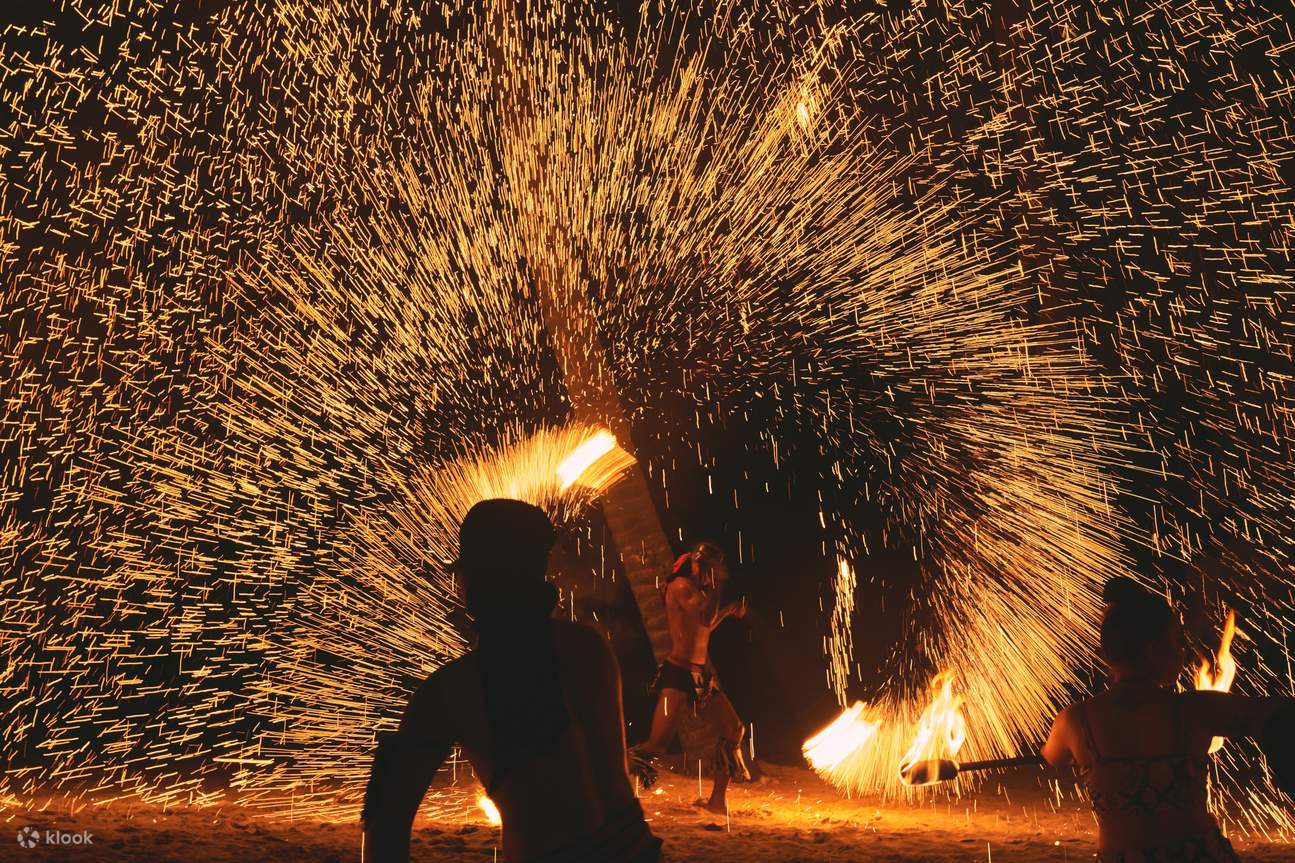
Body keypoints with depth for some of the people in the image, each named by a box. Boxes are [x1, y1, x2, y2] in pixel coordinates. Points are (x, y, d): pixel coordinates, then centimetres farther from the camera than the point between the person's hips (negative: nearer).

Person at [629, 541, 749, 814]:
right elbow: (706, 619, -22)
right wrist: (718, 586, -11)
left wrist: (729, 610, 23)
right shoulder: (681, 585, -10)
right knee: (658, 743, -20)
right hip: (678, 673, -10)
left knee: (735, 731, 11)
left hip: (701, 675, 10)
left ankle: (718, 800, 21)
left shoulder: (698, 589, 18)